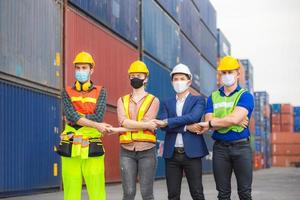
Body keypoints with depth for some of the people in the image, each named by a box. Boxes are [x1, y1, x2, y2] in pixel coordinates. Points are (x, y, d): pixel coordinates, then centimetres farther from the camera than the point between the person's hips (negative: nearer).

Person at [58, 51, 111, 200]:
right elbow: (71, 115, -7)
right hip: (71, 149, 1)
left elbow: (99, 116, -5)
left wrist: (76, 118, -8)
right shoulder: (67, 92, 11)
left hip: (92, 149, -1)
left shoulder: (100, 92, 10)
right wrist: (96, 125, -14)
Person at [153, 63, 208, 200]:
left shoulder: (198, 100, 5)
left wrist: (167, 122, -19)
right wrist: (186, 127, -14)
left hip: (191, 152, -3)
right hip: (171, 153, 3)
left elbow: (193, 117, -16)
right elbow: (162, 125, -4)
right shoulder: (166, 103, 13)